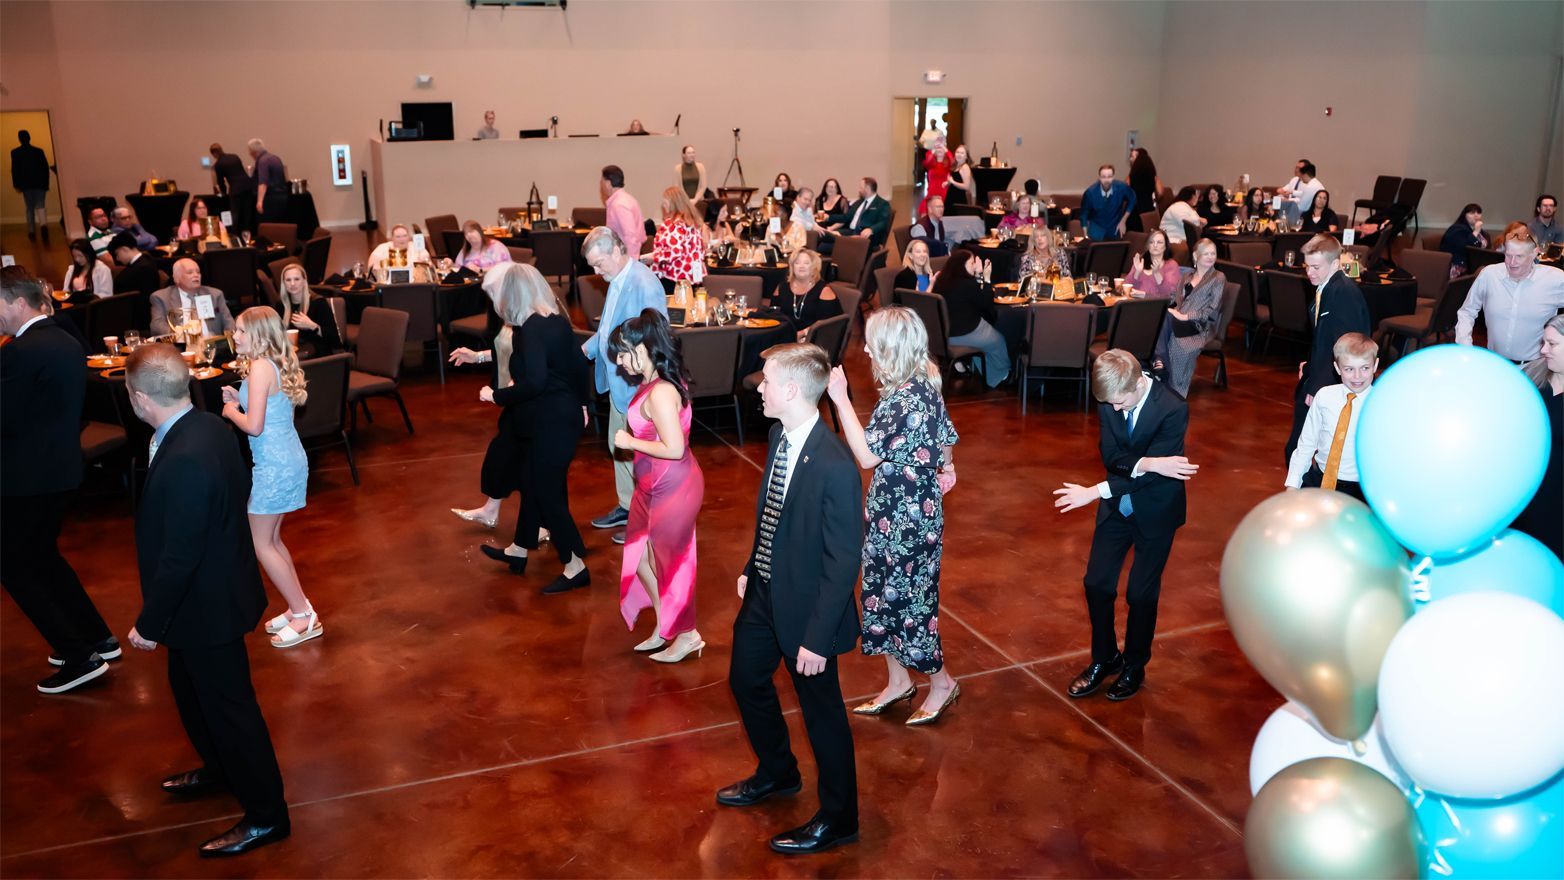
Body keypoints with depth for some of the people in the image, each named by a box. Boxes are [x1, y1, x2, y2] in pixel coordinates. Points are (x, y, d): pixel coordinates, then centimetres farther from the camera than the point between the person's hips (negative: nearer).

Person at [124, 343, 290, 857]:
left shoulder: (185, 461, -33)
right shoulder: (209, 427, -4)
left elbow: (178, 558, -27)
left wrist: (150, 625, -15)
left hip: (206, 606, -10)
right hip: (211, 592, 10)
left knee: (228, 707, 6)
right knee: (190, 689, 28)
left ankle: (266, 816, 23)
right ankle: (220, 769, 51)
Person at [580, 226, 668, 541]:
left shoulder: (644, 285, -24)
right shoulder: (616, 280, 5)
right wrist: (586, 349, 5)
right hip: (618, 382, 9)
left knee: (638, 452, 4)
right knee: (618, 447, 21)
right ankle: (627, 506, 38)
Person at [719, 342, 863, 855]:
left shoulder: (836, 467, -30)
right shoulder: (780, 437, -5)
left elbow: (843, 564, -24)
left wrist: (818, 637, -20)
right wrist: (751, 569, 15)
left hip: (804, 606, -8)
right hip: (765, 592, 9)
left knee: (821, 712, 10)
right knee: (746, 680, 25)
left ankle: (837, 820, 34)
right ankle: (777, 773, 52)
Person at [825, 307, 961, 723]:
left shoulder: (905, 398, -26)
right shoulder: (924, 384, 3)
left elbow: (868, 455, -28)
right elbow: (946, 437, 16)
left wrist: (841, 399, -25)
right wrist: (944, 467, 36)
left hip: (906, 519, -9)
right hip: (894, 515, 9)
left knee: (907, 599, 6)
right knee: (883, 594, 18)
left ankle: (942, 683, 26)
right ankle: (898, 682, 33)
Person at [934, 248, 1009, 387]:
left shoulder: (942, 280, 0)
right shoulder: (967, 285, -24)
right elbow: (987, 304, -11)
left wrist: (978, 276, 3)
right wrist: (986, 278, -9)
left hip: (944, 333, 8)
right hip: (965, 334, -8)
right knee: (998, 341, 22)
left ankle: (990, 378, 37)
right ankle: (1003, 375, 48)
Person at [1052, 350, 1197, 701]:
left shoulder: (1173, 410, -26)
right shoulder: (1110, 398, -12)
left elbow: (1154, 472, -28)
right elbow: (1111, 456, -15)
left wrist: (1095, 492, -33)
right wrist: (1148, 463, -35)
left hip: (1155, 510, -4)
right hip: (1117, 505, 4)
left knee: (1141, 593, 6)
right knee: (1097, 582, 7)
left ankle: (1135, 666, 29)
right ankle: (1104, 658, 29)